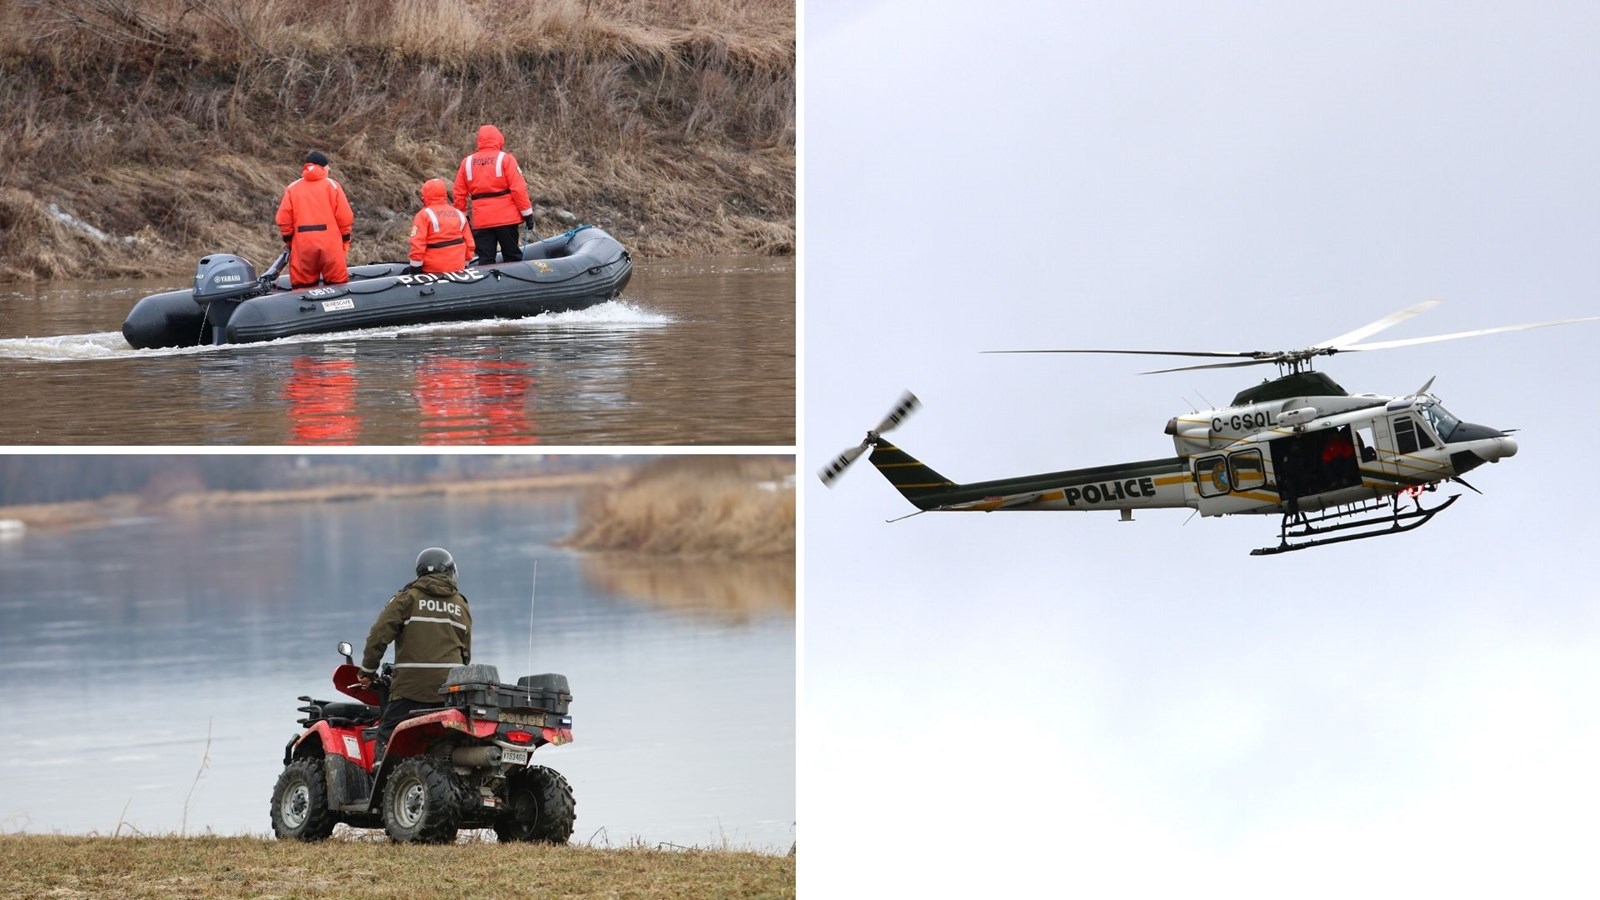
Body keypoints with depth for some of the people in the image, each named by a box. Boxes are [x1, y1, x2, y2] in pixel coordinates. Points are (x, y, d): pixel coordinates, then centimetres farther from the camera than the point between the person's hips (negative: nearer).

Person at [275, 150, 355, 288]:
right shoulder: (332, 185, 2)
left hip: (302, 246, 2)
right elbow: (344, 217, -3)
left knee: (303, 288, 4)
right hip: (330, 245, -2)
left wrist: (289, 241, 14)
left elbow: (283, 219, 1)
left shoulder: (292, 189, 7)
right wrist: (345, 240, 9)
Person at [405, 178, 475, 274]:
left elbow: (417, 244, -14)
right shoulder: (459, 214, 10)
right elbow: (469, 243, 12)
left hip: (433, 270, -6)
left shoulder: (424, 215, -8)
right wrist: (465, 265, 23)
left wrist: (415, 268, -7)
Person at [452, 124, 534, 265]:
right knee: (512, 258, 5)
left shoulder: (467, 162, 6)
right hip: (506, 218, -3)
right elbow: (518, 189, -10)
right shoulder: (505, 159, -6)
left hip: (480, 221, 3)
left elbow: (459, 195, 8)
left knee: (485, 260, 4)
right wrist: (527, 213, -4)